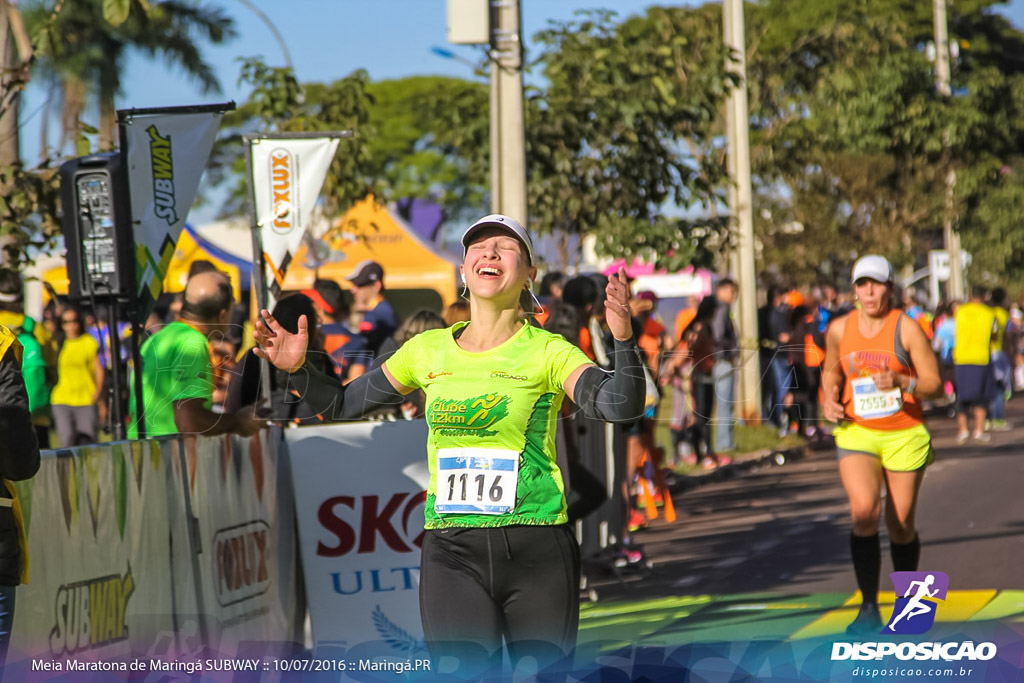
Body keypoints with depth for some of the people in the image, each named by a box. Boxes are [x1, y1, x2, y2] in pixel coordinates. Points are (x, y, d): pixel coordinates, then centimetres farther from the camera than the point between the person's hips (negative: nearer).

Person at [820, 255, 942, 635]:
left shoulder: (907, 329, -7)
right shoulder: (839, 330, 4)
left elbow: (933, 384, -7)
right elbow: (831, 373, 21)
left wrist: (900, 382, -25)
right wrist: (829, 401, 0)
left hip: (904, 435, -1)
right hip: (856, 433, 1)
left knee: (901, 525, 4)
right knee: (864, 511, -21)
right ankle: (868, 608, -15)